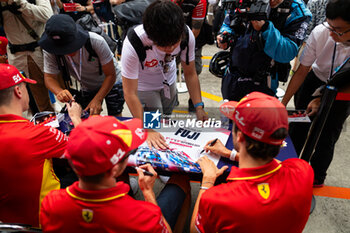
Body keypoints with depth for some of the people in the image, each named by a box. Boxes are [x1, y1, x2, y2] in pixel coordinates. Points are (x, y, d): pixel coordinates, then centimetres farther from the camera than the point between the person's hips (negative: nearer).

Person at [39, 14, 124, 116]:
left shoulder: (96, 42, -34)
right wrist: (59, 91, -39)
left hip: (110, 83, -2)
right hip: (87, 88, 3)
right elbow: (50, 77, -15)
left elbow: (111, 75, -26)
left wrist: (97, 100, -35)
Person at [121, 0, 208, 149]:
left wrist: (199, 107, -25)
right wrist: (147, 130, -38)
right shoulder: (133, 44, -40)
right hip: (144, 86, -3)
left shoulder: (186, 35, -30)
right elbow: (130, 94, -35)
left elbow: (190, 74, -16)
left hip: (168, 81, 4)